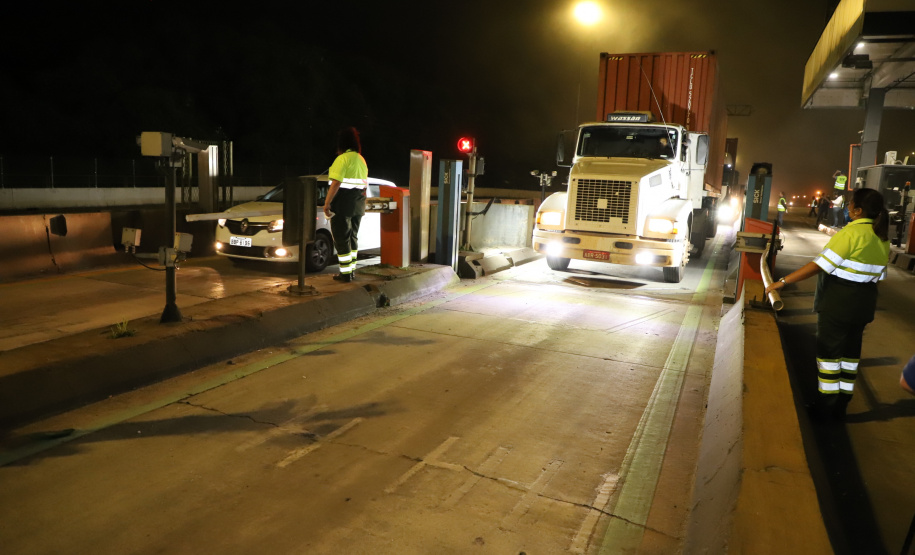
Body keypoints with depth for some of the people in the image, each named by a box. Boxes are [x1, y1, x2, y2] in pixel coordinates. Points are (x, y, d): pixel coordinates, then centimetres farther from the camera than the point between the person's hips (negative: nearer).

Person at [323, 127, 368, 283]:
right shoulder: (361, 160, 12)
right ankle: (352, 270, 21)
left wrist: (327, 203, -17)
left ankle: (346, 273, 0)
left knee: (341, 239, -1)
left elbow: (336, 183, -21)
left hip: (342, 205, -8)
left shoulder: (342, 159, -14)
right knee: (352, 237, 16)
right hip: (358, 205, 8)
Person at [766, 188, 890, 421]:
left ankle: (825, 408, 11)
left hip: (838, 303, -8)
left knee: (829, 352, 3)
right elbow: (877, 276, 12)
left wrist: (783, 281, -20)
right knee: (850, 352, 14)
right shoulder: (883, 239, 7)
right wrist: (867, 311, 20)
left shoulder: (851, 233, -19)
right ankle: (841, 406, 24)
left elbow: (818, 265, -23)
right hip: (864, 303, 8)